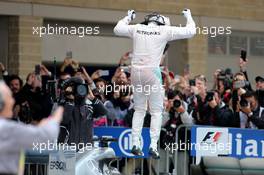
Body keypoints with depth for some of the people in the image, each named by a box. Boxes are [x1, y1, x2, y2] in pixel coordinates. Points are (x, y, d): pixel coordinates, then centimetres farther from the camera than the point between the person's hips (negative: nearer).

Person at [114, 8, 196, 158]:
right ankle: (153, 145, -5)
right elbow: (190, 32, 3)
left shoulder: (136, 28, 7)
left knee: (139, 109, 16)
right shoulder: (164, 31, -1)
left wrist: (128, 17, 38)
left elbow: (117, 29, 24)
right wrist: (188, 16, 20)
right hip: (152, 72, -4)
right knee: (156, 111, 5)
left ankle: (136, 144, 9)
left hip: (136, 71, 4)